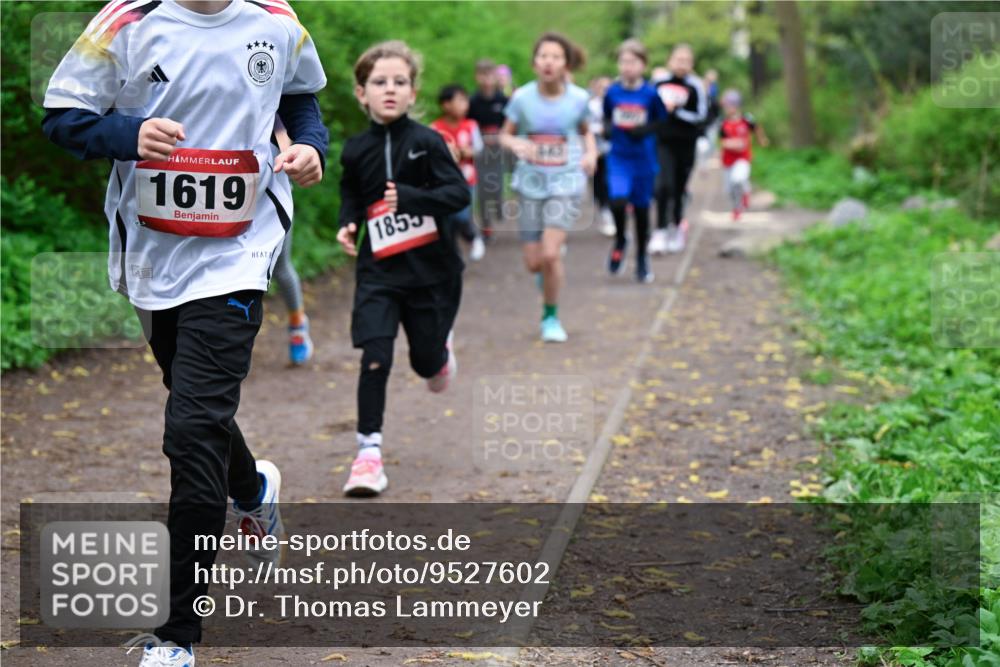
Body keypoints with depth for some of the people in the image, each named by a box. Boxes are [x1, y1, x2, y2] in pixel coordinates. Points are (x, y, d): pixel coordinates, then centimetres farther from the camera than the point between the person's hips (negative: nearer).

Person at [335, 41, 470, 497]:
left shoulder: (426, 142, -9)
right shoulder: (356, 150, 0)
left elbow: (459, 194, -15)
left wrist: (409, 198, -29)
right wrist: (348, 224, -2)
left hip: (430, 270, -1)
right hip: (378, 271, 1)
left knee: (426, 362, 11)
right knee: (374, 360, -11)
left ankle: (440, 349, 49)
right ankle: (369, 451, -1)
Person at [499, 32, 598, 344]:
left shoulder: (578, 98, -4)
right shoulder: (523, 97, -6)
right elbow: (505, 135, 4)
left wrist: (591, 153, -4)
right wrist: (517, 144, -19)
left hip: (567, 181, -1)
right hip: (531, 182, 1)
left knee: (550, 254, -16)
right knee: (533, 263, 3)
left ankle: (551, 317, 6)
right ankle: (548, 273, 42)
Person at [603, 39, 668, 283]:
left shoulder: (651, 94, -6)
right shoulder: (612, 92, 0)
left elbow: (663, 123, 1)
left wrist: (645, 130, -16)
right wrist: (609, 128, -6)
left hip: (644, 159, 0)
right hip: (618, 157, 0)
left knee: (641, 208, 8)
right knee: (618, 200, -20)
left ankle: (642, 259, 26)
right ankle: (619, 244, 8)